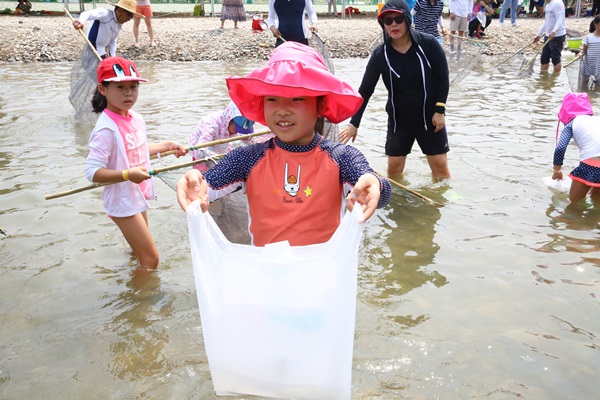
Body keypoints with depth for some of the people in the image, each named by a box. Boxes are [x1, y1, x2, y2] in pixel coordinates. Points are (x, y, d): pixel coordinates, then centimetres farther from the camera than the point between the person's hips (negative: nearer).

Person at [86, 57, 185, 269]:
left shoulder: (136, 119, 2)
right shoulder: (106, 129, -24)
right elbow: (93, 172, -27)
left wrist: (167, 145, 17)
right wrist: (127, 175, -38)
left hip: (138, 197, 9)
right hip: (123, 202, -9)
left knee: (141, 254, 25)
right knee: (151, 259, -4)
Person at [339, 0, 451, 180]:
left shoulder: (428, 44, -15)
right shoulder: (380, 54, -11)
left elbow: (443, 78, -6)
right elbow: (365, 90, -7)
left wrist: (439, 110, -11)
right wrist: (354, 123, -10)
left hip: (429, 118, -1)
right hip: (398, 120, 2)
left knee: (440, 166, 4)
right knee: (394, 168, 7)